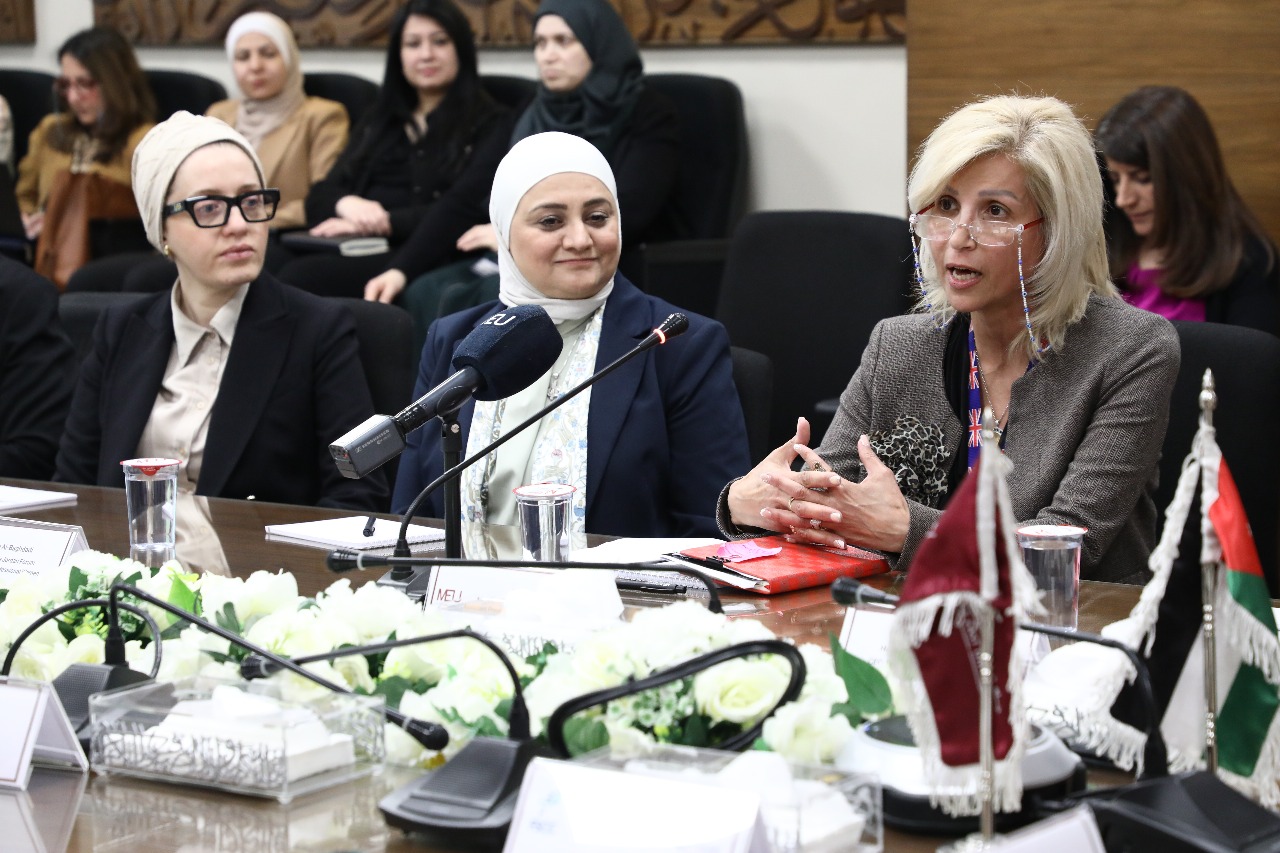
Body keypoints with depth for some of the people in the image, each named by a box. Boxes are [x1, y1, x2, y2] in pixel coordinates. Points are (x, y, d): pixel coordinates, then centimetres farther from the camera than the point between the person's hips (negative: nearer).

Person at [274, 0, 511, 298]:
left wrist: (384, 222, -13)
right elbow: (320, 196, 17)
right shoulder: (377, 123, 26)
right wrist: (346, 204, -7)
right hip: (356, 251, 5)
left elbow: (462, 212, -5)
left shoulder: (490, 124, 9)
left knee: (301, 275, -33)